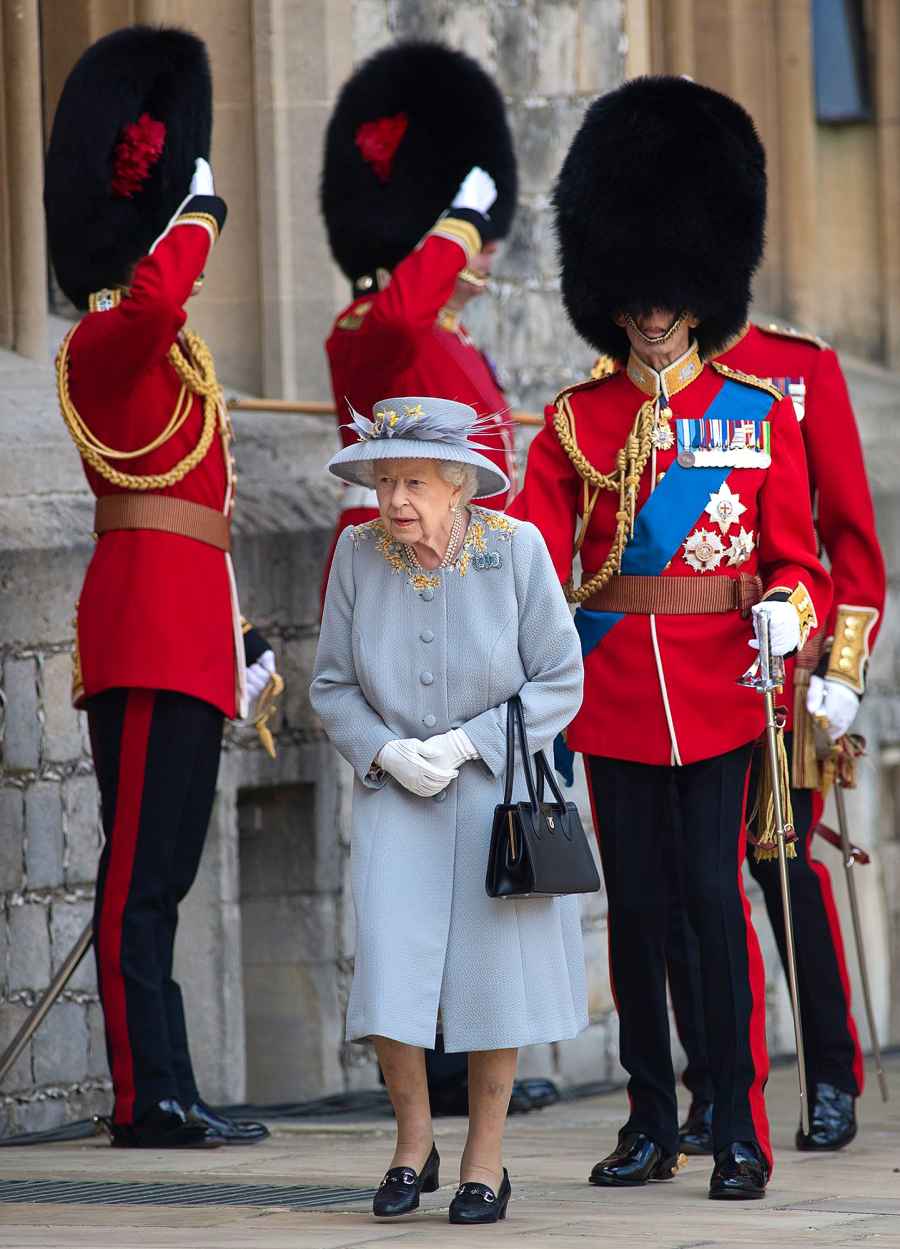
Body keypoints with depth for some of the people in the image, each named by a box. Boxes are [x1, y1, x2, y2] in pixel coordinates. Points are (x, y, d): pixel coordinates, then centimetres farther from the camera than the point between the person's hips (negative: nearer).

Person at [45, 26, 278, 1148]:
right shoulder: (107, 340, -8)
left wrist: (238, 635, 24)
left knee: (159, 869, 10)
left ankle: (165, 1095, 12)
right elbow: (150, 299, -35)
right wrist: (197, 212, -18)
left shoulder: (169, 353, 21)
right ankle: (149, 1098, -9)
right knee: (143, 868, -9)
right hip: (152, 630, -10)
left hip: (182, 631, 10)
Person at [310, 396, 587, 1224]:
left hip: (498, 787, -1)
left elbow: (559, 682, -6)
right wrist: (386, 751, -13)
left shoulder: (516, 549, -11)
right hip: (396, 789, 1)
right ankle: (413, 1143, 11)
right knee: (390, 963, -9)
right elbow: (332, 686, 4)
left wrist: (466, 743, -16)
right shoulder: (360, 553, -5)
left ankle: (486, 1158, 15)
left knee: (496, 968, 1)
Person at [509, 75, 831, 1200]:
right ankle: (651, 1123, 15)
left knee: (717, 897, -6)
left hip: (721, 688, -2)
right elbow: (534, 556, 1)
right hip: (615, 689, 2)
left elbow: (796, 556, 3)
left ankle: (740, 1129, -2)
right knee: (635, 904, 6)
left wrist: (789, 612, -19)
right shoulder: (576, 423, 7)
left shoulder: (760, 414, 4)